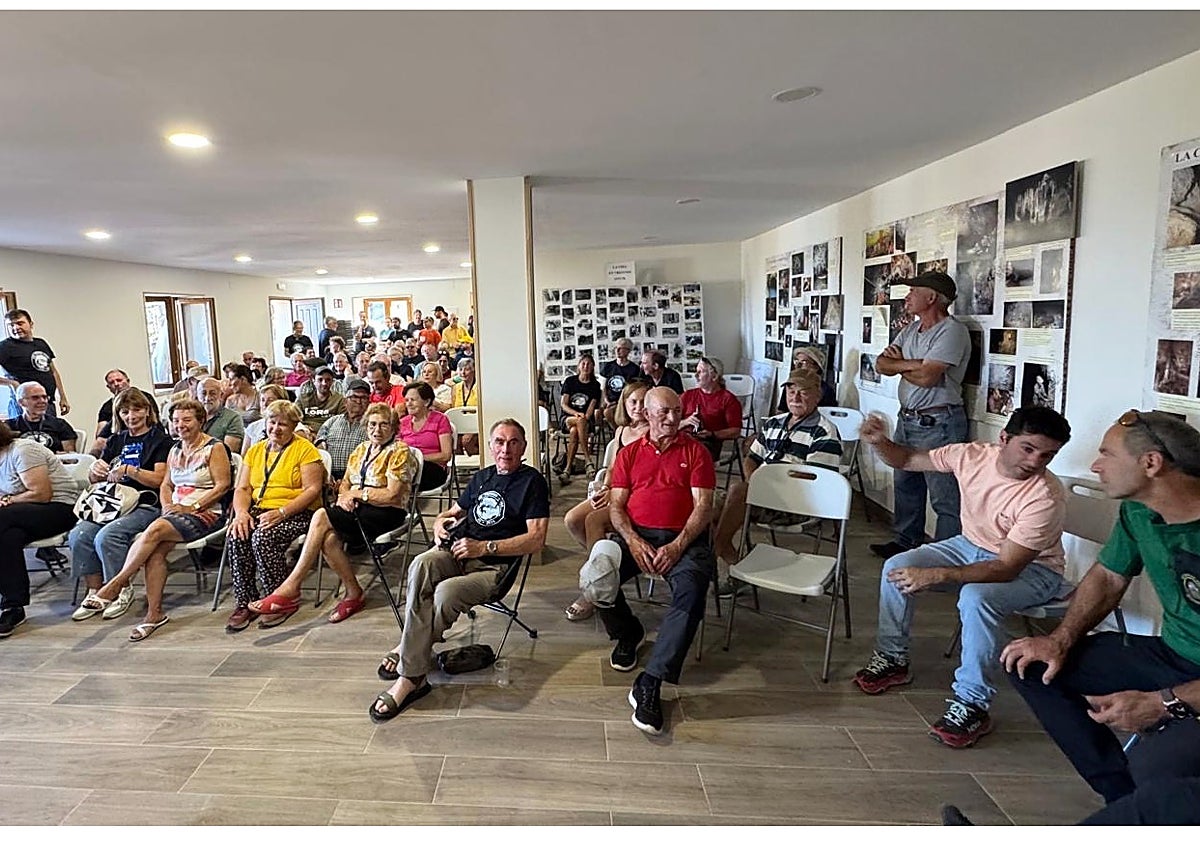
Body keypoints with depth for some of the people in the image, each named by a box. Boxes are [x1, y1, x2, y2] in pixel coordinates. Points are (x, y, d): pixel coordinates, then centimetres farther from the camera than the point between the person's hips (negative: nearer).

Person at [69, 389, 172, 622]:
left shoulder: (160, 439, 5)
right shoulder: (116, 441, 22)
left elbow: (159, 479, -6)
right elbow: (93, 480, 23)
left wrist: (129, 470, -17)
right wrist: (95, 469, 1)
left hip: (145, 504, -6)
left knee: (106, 536, -29)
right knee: (79, 535, -20)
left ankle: (122, 591, -10)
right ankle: (94, 593, -9)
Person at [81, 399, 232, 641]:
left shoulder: (214, 448, -1)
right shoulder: (175, 450, 21)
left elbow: (223, 485, -9)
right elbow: (166, 485, 21)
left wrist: (193, 507, -15)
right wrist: (167, 506, 0)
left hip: (207, 514, -6)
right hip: (176, 513, 6)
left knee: (155, 530, -29)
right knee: (155, 549, -23)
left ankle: (116, 585, -18)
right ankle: (154, 612, -20)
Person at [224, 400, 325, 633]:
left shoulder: (305, 450, -1)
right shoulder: (255, 451, 19)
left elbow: (312, 490, -10)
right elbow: (242, 488, 13)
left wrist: (281, 513, -20)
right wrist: (241, 513, -8)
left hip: (297, 513, -5)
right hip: (259, 510, 5)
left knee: (262, 538, -31)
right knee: (235, 537, -25)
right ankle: (245, 603, -11)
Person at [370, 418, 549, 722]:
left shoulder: (532, 481, 3)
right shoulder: (481, 478, 24)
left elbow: (536, 539, -8)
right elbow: (451, 513, 34)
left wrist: (484, 547, -13)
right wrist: (440, 524, 8)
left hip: (493, 566, -5)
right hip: (456, 553, 5)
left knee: (445, 592, -35)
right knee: (421, 565, -31)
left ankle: (407, 651, -10)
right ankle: (413, 674, -26)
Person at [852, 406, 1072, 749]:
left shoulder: (1046, 498, -31)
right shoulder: (972, 455, -16)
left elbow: (1007, 568, -33)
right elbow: (907, 460, -2)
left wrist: (937, 575, -41)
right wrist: (879, 442, -24)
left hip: (1031, 569, -5)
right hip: (971, 545, 6)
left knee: (976, 598, -36)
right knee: (897, 567, -13)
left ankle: (972, 704, -20)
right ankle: (893, 658, 7)